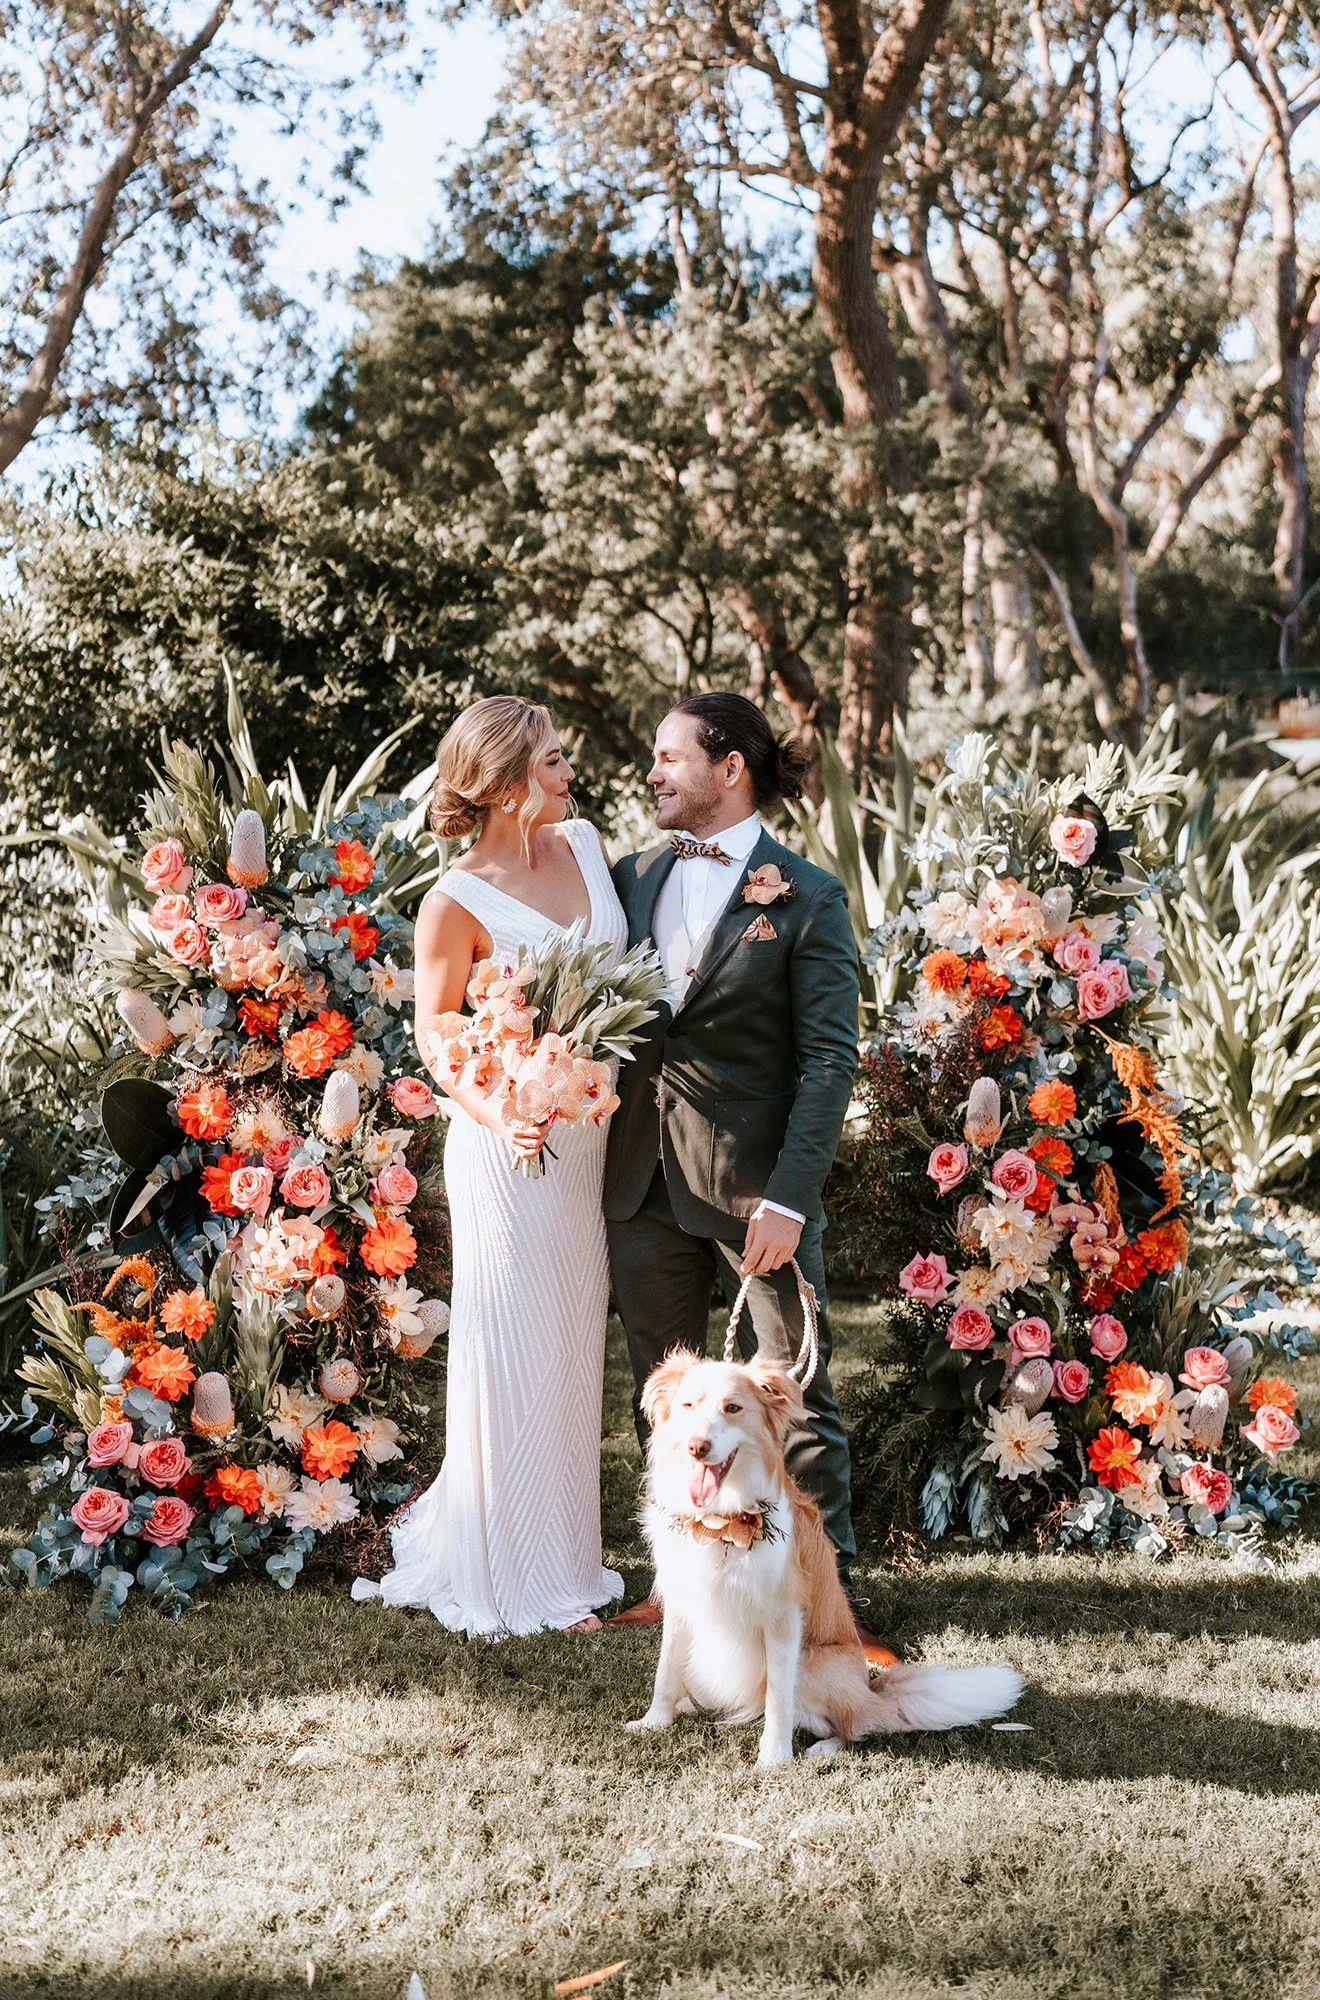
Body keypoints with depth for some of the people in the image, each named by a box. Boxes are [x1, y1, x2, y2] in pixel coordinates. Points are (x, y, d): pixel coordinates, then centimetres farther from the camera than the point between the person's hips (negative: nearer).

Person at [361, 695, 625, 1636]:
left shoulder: (583, 842, 4)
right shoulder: (457, 902, -14)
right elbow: (436, 1038, -8)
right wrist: (498, 1119, -23)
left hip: (591, 1136, 6)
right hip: (513, 1144, -6)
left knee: (574, 1347, 14)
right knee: (517, 1354, 4)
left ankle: (560, 1547, 28)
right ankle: (522, 1579, 17)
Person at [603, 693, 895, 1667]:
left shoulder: (807, 899, -6)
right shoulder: (635, 876, 9)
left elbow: (830, 1062, -10)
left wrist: (788, 1198, -18)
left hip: (755, 1181, -5)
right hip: (644, 1177, 5)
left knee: (798, 1393, 1)